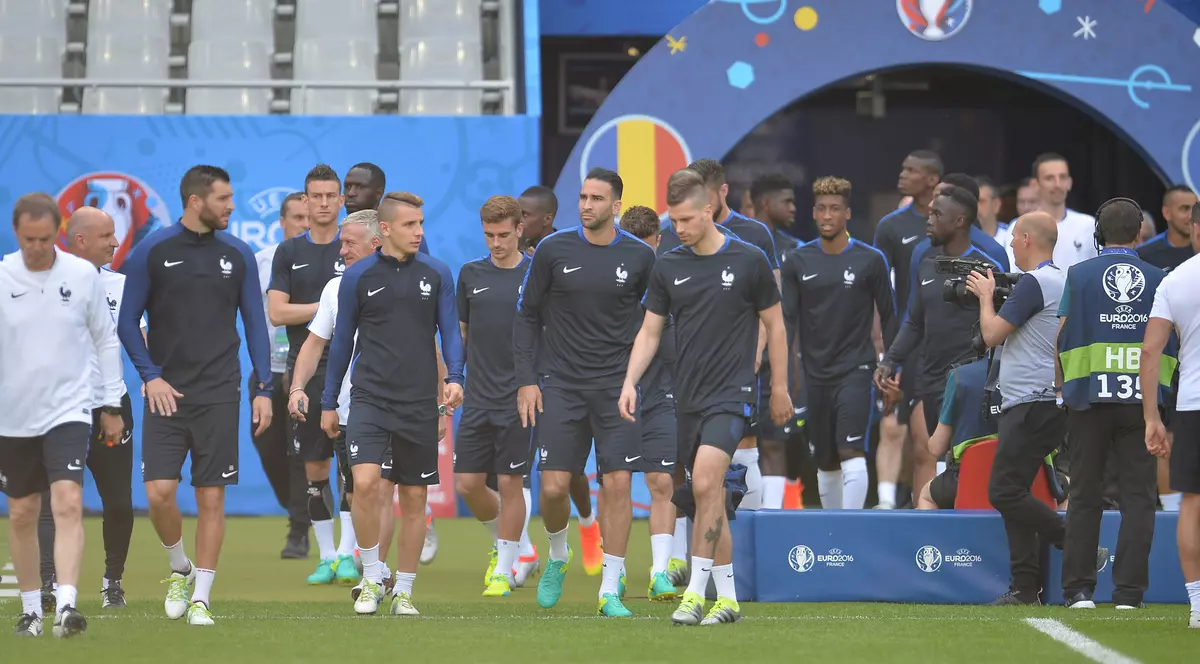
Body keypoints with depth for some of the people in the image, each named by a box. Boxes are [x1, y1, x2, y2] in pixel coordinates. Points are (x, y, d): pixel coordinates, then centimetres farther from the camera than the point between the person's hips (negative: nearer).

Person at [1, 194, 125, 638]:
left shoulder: (83, 275, -3)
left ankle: (66, 606, -26)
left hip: (68, 410, -1)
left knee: (68, 504, -18)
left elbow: (105, 341, 7)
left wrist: (111, 405, 9)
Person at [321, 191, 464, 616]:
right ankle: (371, 577, -3)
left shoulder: (436, 274, 3)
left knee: (414, 498, 6)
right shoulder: (358, 276, 1)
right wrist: (329, 402, 12)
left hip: (419, 402, 2)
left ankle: (404, 591, 18)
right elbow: (343, 339, 9)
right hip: (369, 398, -1)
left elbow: (450, 331, 6)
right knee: (365, 482, -20)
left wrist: (454, 378, -13)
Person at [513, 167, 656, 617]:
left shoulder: (640, 257, 0)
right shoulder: (553, 250, 0)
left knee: (617, 484, -6)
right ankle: (557, 558, 26)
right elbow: (527, 315, 7)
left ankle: (610, 591, 1)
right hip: (561, 385, 0)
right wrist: (526, 379, 0)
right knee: (553, 486, -5)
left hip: (617, 387, 0)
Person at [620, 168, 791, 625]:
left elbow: (774, 325, 5)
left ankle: (696, 591, -20)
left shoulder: (748, 261, -4)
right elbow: (650, 331, 10)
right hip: (688, 398, 5)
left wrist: (780, 389, 5)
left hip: (732, 394, -5)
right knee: (709, 497, 9)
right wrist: (630, 383, -4)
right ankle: (727, 598, 16)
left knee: (705, 481, -22)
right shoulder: (668, 267, 6)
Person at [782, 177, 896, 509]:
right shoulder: (797, 261, 5)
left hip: (855, 370, -3)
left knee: (852, 452, -17)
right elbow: (788, 319, 5)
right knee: (826, 462, 9)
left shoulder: (871, 260, -1)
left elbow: (888, 316, 4)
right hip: (815, 373, 3)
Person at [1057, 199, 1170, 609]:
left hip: (1089, 396, 0)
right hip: (1143, 400, 0)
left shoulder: (1079, 276, 1)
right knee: (1138, 495, 3)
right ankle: (1128, 590, -3)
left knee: (1085, 496, 6)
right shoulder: (1158, 280, 4)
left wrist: (1062, 389, 12)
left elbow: (1061, 340, 1)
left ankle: (1078, 589, 6)